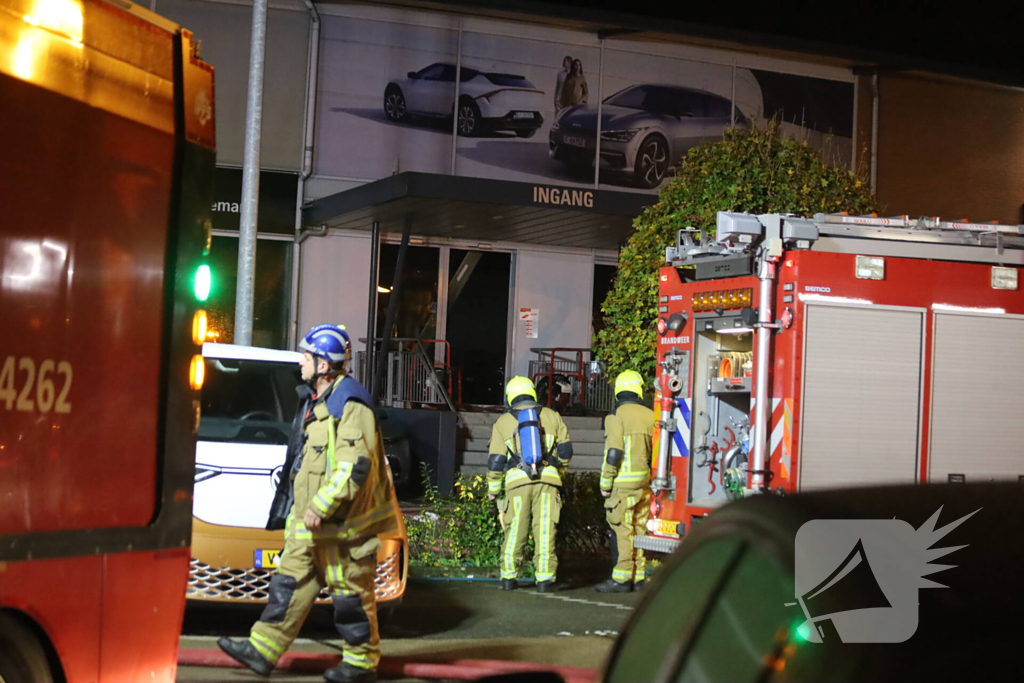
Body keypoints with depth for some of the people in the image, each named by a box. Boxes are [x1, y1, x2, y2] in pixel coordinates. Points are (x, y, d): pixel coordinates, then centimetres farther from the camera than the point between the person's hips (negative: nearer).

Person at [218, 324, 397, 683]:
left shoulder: (350, 405, -17)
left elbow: (355, 468, -25)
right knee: (290, 583, 9)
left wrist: (321, 506, -25)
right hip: (311, 522, 10)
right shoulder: (319, 403, 16)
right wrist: (302, 511, 24)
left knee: (350, 593, 0)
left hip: (341, 524, -10)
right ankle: (263, 650, 13)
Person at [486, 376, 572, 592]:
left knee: (515, 532, 8)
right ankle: (544, 579, -3)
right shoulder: (551, 416, 13)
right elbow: (565, 449, 12)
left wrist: (493, 488, 18)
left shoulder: (503, 422, 10)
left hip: (518, 482, 0)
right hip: (547, 479, 0)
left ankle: (509, 577, 12)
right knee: (545, 532, -1)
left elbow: (496, 460, 7)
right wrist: (559, 471, 29)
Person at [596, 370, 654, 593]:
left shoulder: (617, 415, -9)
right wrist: (653, 480, 19)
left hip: (623, 483, -6)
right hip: (644, 482, 6)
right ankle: (638, 578, 13)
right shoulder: (650, 415, 9)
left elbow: (613, 453, -15)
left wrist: (605, 483, -8)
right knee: (640, 529, 10)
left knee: (622, 531, -5)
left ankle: (621, 579, -4)